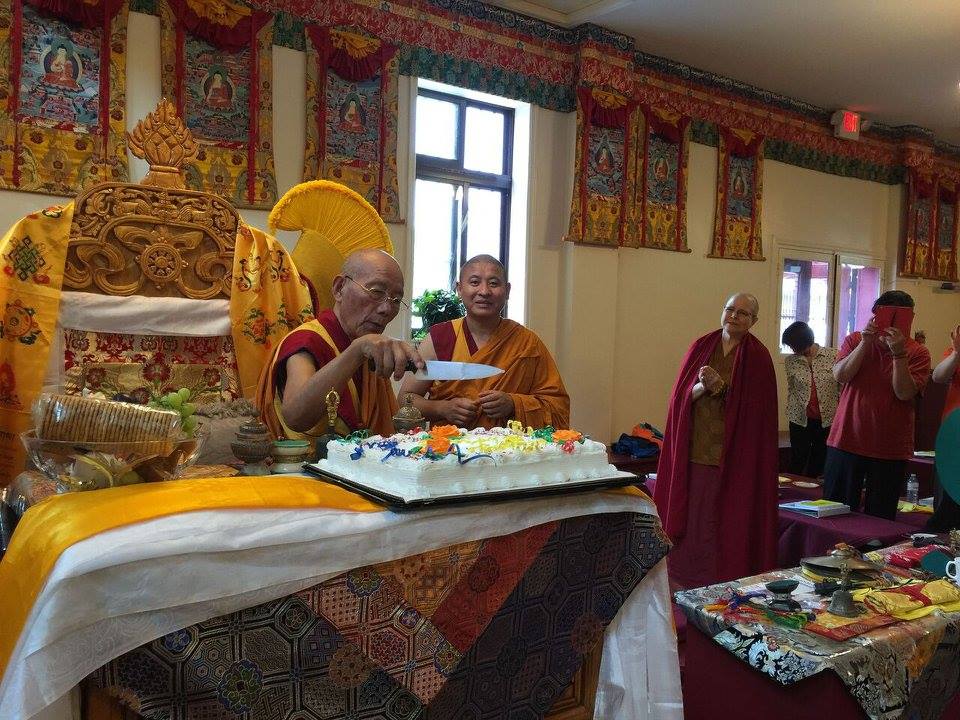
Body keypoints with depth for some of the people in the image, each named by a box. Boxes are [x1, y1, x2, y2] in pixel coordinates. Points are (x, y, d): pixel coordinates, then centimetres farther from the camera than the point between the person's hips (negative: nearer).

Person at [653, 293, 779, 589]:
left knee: (727, 521, 2)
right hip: (694, 451, 3)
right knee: (691, 517, 6)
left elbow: (754, 407, -7)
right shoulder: (701, 347, 8)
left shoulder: (757, 356, -1)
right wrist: (703, 386, -16)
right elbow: (682, 395, 4)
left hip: (734, 456, -3)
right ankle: (685, 581, 18)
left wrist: (720, 386, -18)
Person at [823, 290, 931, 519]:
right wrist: (865, 343, -17)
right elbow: (840, 375, -11)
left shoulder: (918, 353, -1)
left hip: (891, 450, -1)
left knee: (880, 518, 8)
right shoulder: (855, 341, 4)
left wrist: (898, 353, -21)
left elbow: (904, 393, -13)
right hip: (846, 441, 1)